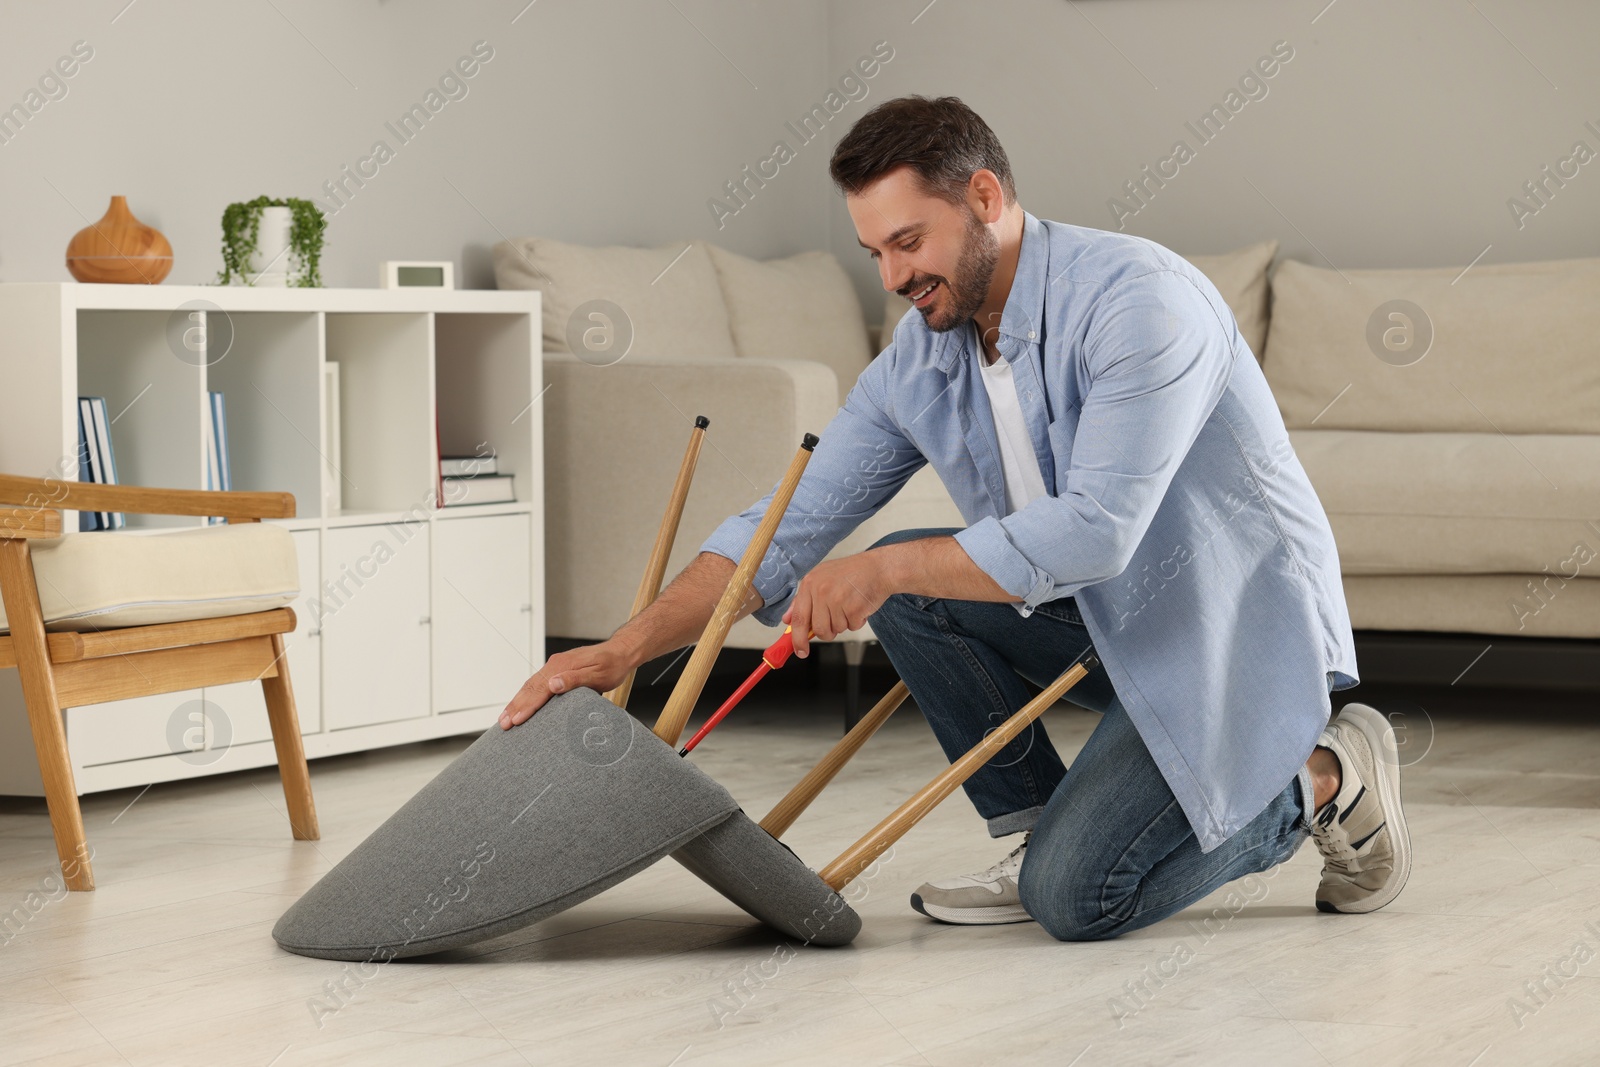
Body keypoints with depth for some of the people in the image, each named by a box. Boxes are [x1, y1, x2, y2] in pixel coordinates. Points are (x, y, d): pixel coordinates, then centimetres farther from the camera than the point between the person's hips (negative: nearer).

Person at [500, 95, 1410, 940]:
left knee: (1073, 898, -19)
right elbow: (791, 524, -1)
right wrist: (625, 651, -12)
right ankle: (1041, 828, 2)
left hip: (1242, 627, -8)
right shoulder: (920, 360, -1)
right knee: (908, 587, -8)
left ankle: (1321, 782, 3)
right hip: (1111, 620, 8)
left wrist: (886, 569, -29)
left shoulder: (1138, 300, -25)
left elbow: (1094, 531, -33)